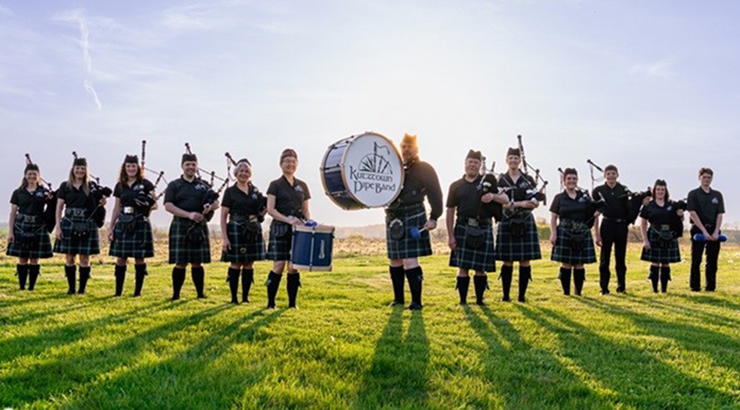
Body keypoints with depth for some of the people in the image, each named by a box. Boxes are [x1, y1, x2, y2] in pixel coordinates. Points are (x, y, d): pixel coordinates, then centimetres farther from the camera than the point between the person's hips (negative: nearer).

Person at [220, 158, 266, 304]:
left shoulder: (255, 191, 11)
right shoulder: (230, 191, -1)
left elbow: (262, 210, 18)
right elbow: (223, 216, -4)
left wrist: (264, 210, -7)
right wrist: (225, 238, -11)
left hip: (253, 231, 4)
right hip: (236, 231, -4)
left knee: (249, 265, 7)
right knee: (236, 264, 0)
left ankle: (245, 297, 15)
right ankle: (234, 297, 10)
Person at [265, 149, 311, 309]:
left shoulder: (302, 186, 14)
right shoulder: (275, 185, 2)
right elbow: (270, 209, -7)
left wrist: (309, 221, -5)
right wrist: (288, 219, -20)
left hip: (298, 230, 3)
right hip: (280, 230, -3)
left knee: (294, 267, 3)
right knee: (279, 266, -8)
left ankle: (292, 303, 11)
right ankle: (270, 303, 3)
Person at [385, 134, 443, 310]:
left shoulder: (424, 169, -1)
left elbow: (435, 194, -6)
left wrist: (433, 218, -14)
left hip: (413, 218, -6)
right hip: (393, 219, 6)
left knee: (410, 260, -11)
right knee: (394, 260, 10)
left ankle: (416, 301, -4)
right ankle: (398, 298, 22)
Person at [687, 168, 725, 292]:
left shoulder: (717, 195, 11)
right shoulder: (693, 194, 1)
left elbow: (720, 214, 5)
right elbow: (693, 213, -7)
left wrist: (716, 232, -8)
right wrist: (704, 231, -14)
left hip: (714, 231, 3)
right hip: (698, 230, -3)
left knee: (712, 260, 4)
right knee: (696, 260, -1)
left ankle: (711, 286, 10)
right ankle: (695, 286, 4)